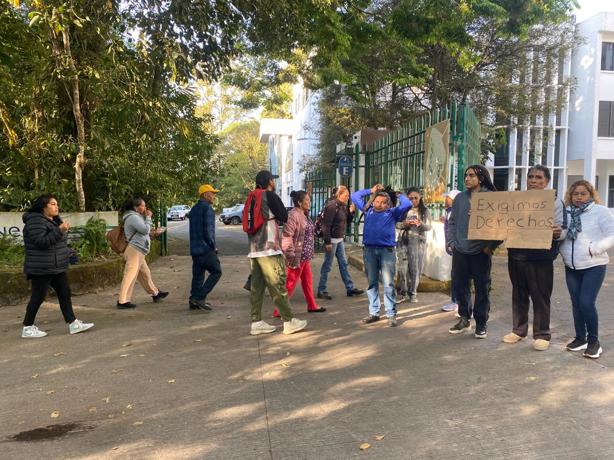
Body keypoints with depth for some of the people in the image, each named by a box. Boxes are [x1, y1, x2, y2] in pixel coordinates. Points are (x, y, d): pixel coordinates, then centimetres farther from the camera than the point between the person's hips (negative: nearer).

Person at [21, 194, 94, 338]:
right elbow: (41, 241, -25)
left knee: (65, 294, 7)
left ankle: (73, 324, 10)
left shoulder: (54, 221, 17)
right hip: (41, 269, -9)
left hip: (57, 267, 10)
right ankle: (27, 328, 11)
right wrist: (59, 230, -27)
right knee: (38, 297, -1)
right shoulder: (35, 221, -14)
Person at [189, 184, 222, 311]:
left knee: (198, 274, 12)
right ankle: (200, 297, -8)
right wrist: (213, 246, -7)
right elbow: (208, 230, -18)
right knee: (216, 272, -3)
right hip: (206, 248, -9)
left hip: (194, 248, 9)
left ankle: (194, 301, 13)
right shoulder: (207, 208, -12)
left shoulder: (194, 209, 17)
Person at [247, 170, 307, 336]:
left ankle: (256, 322, 10)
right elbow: (284, 217, -5)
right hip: (269, 249, -8)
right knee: (278, 286, -4)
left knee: (257, 287, 8)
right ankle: (289, 322, 2)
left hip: (254, 250, 8)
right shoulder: (270, 195, -7)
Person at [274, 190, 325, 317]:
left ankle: (312, 306, 31)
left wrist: (309, 253, 19)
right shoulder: (293, 215, -18)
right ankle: (279, 310, 6)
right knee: (290, 284, -2)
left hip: (305, 256, 9)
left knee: (308, 281, 18)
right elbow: (286, 236, -23)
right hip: (297, 257, -9)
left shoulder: (304, 215, 12)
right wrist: (291, 256, -23)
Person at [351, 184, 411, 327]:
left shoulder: (392, 213, 10)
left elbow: (408, 205, 1)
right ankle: (374, 312, 16)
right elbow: (355, 197, 26)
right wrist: (370, 191, 26)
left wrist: (399, 195, 16)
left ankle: (391, 314, 2)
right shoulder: (368, 210, 18)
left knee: (388, 284, -3)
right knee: (372, 282, 8)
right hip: (369, 250, 3)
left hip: (387, 250, -3)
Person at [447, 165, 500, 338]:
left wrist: (491, 245, -11)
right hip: (460, 251, 4)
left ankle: (481, 323, 17)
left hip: (481, 252, -3)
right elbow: (452, 222, 12)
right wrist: (451, 242, 3)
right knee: (460, 285, 9)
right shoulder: (460, 198, 8)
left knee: (482, 288, 5)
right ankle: (464, 319, 24)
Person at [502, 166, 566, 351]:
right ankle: (518, 330, 25)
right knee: (519, 295, 13)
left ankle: (541, 335, 13)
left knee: (540, 297, 2)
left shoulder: (554, 202, 0)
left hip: (540, 257, -4)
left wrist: (558, 232, -29)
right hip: (516, 255, 4)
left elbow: (561, 228, -6)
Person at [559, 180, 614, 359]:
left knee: (587, 303, -12)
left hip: (594, 266, -4)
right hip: (571, 266, 5)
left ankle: (594, 341, 5)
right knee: (576, 303, 9)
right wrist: (563, 251, -5)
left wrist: (593, 249, -18)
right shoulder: (566, 213, 7)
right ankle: (580, 338, 23)